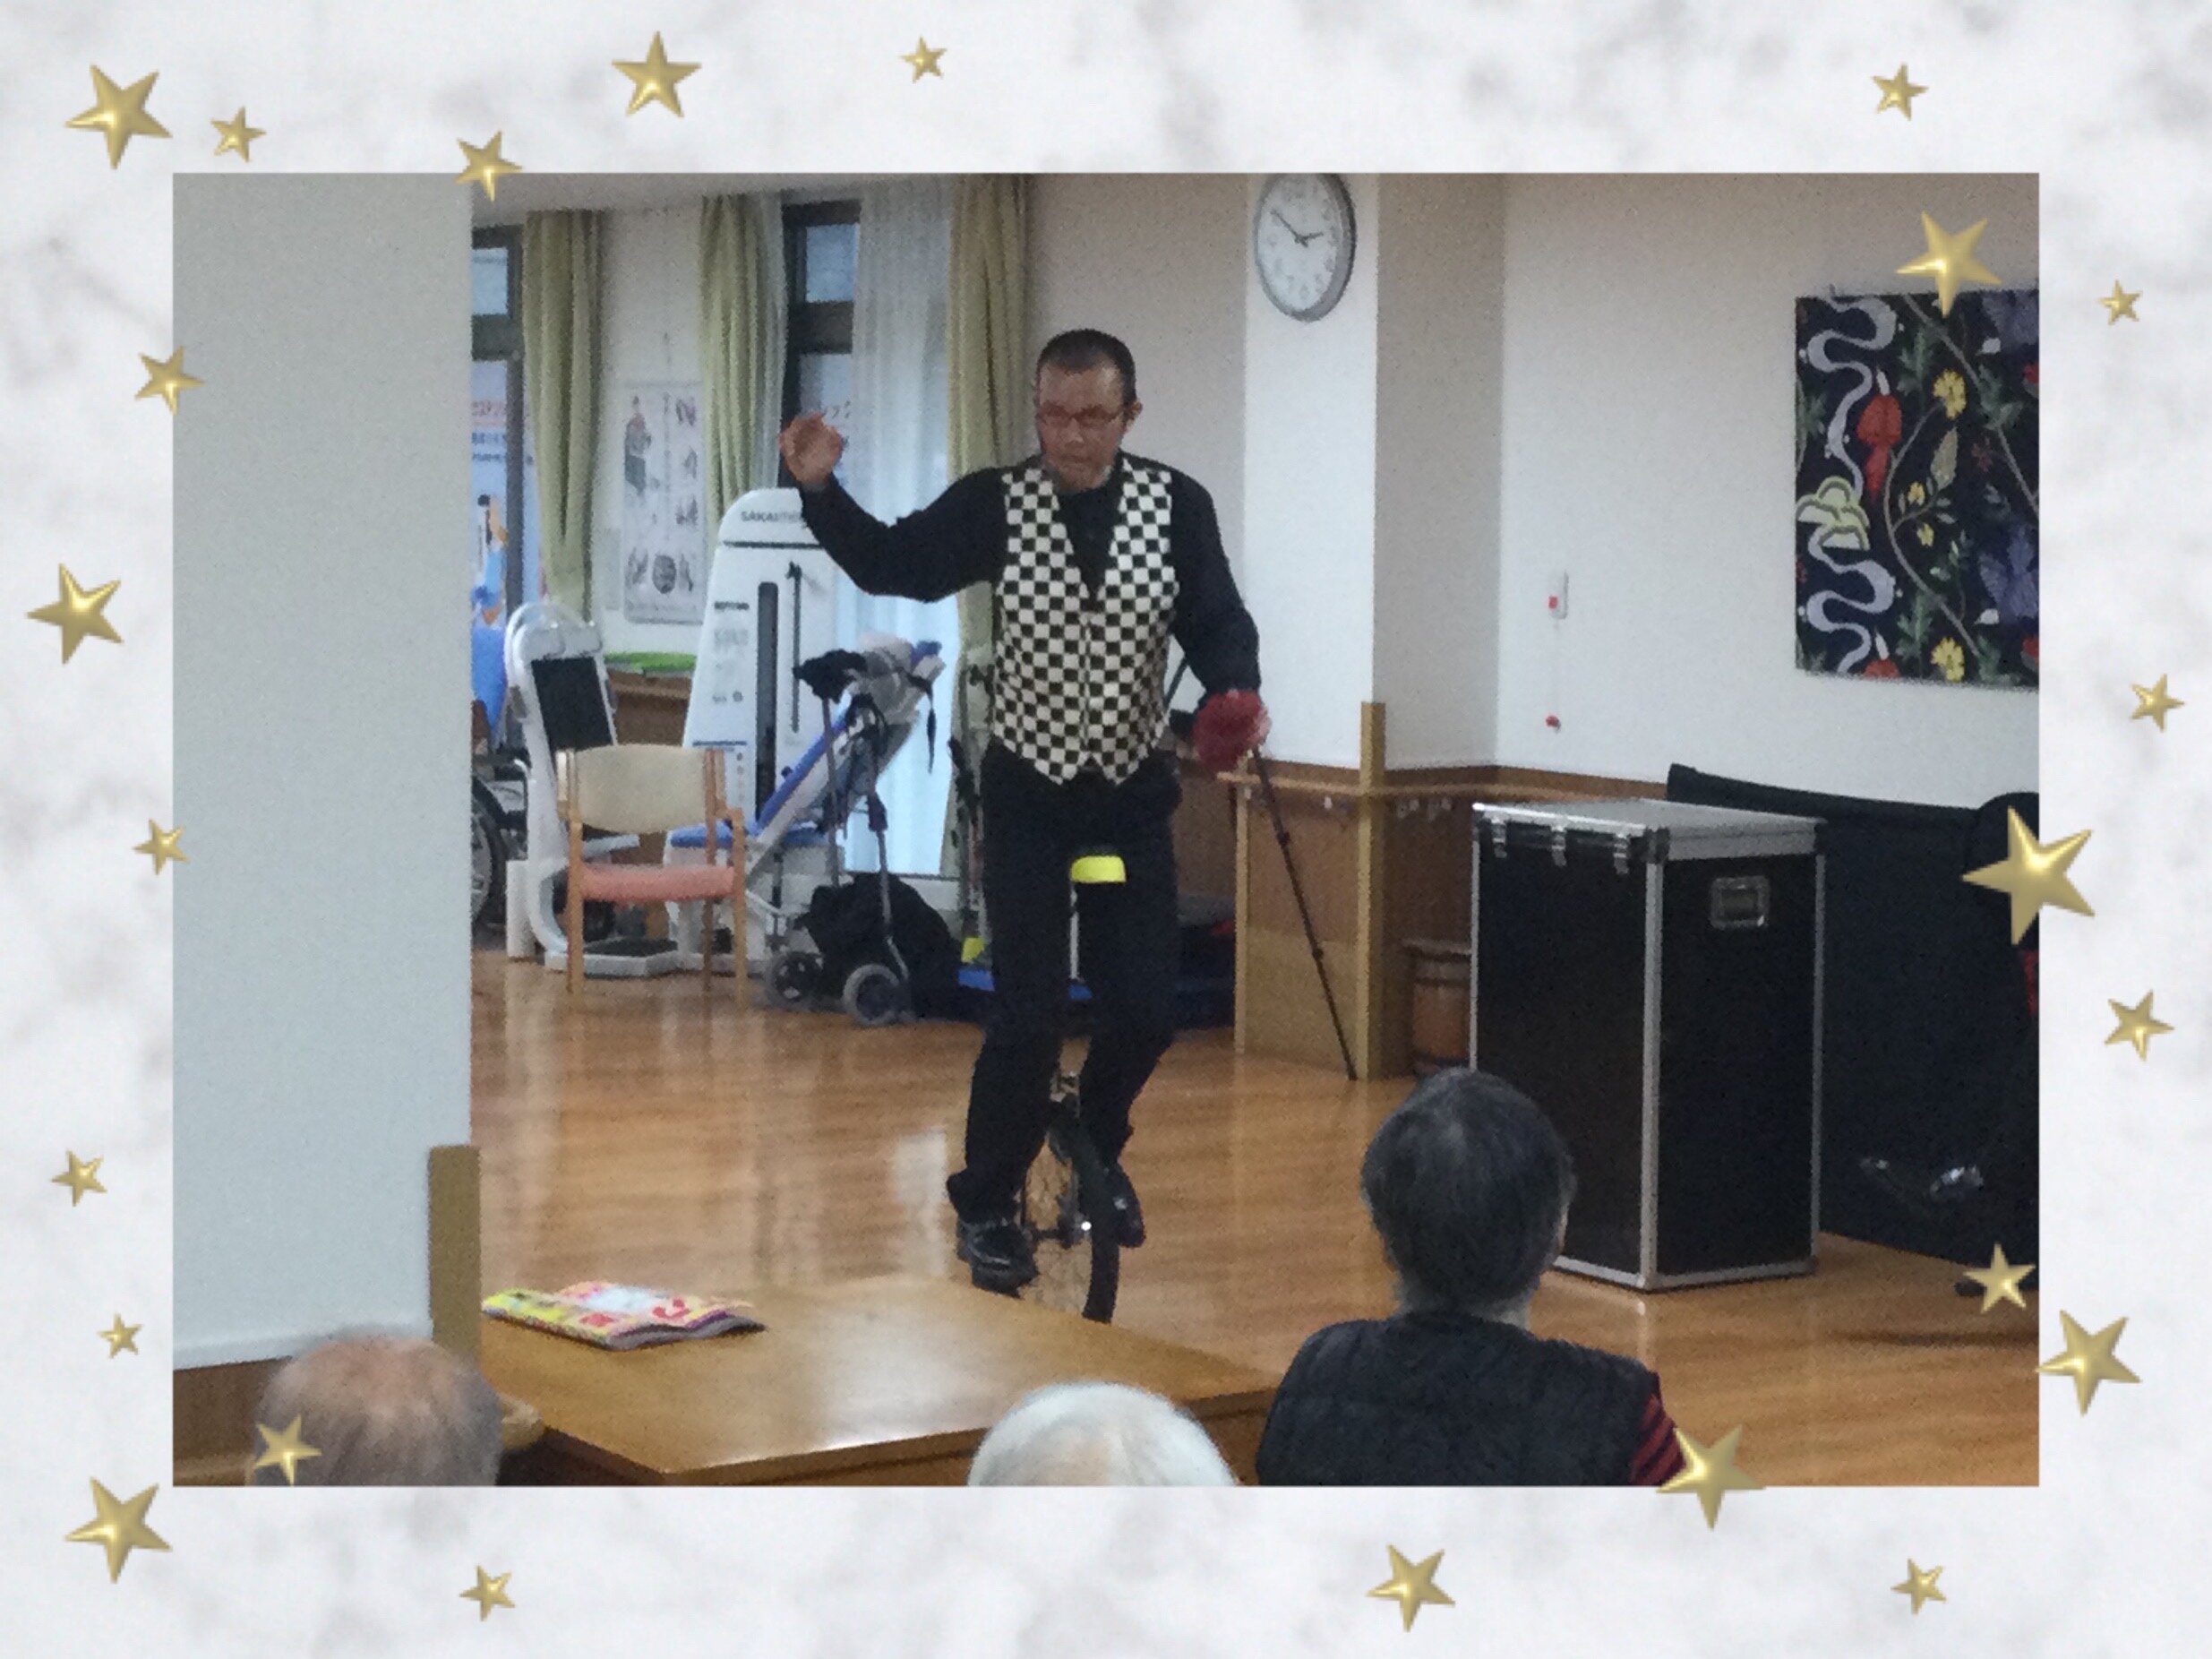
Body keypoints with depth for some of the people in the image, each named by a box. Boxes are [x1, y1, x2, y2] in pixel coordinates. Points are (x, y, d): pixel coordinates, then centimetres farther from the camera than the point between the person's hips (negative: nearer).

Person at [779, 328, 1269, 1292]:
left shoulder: (1175, 506, -5)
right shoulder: (995, 504, -7)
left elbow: (1217, 620, -6)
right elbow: (892, 564, -5)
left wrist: (1236, 694, -26)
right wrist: (820, 490, -19)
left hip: (1132, 793, 2)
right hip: (1027, 792, -2)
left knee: (1145, 1012, 3)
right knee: (1028, 1014, -5)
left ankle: (1096, 1150, 34)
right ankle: (986, 1207, 14)